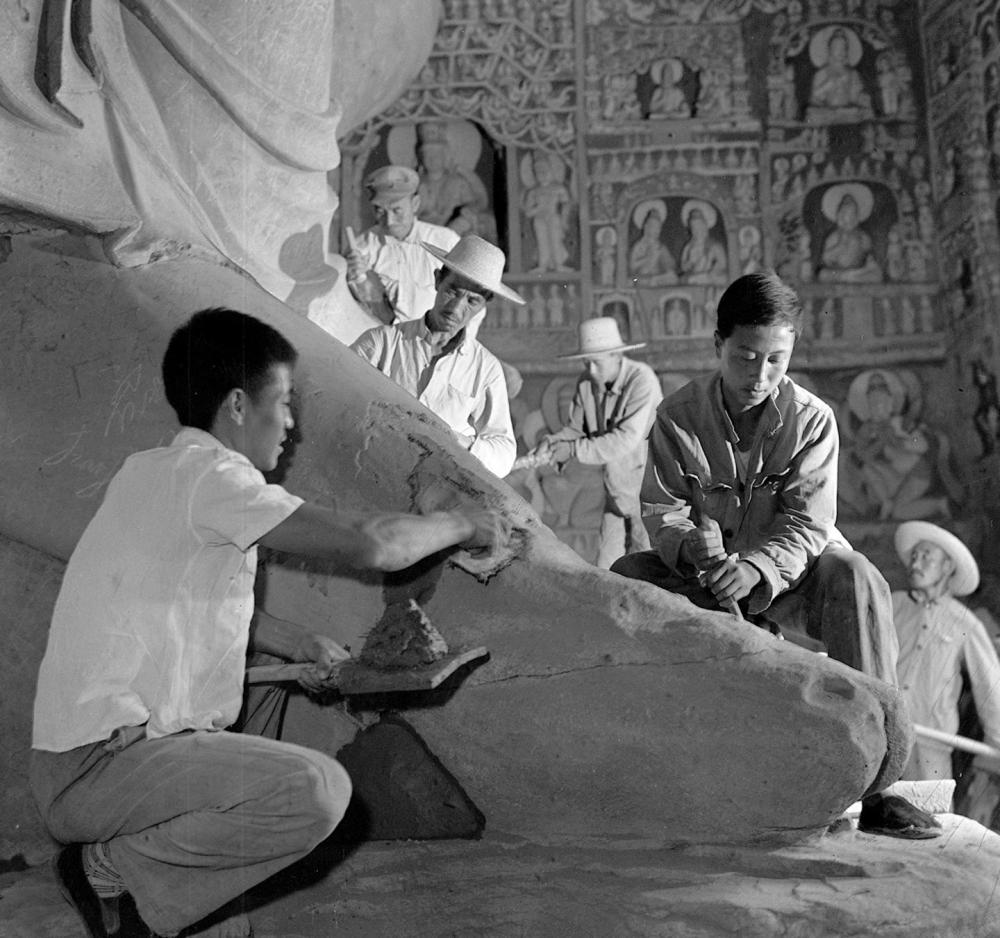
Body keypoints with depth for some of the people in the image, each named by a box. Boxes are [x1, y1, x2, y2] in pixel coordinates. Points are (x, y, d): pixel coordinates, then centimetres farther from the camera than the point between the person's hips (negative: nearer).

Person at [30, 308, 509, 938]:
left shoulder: (155, 469, 13)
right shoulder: (204, 473, -17)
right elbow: (369, 544, -20)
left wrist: (296, 643, 10)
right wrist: (465, 525, -3)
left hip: (113, 738, 10)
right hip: (96, 771, -10)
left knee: (279, 690, 27)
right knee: (320, 790, -23)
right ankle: (115, 868, -6)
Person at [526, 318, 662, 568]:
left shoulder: (642, 380, -23)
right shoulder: (587, 382, -3)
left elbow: (626, 440, -29)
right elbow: (575, 428, 6)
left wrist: (572, 450, -26)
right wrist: (550, 443, -15)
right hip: (617, 495, 6)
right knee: (605, 569, 12)